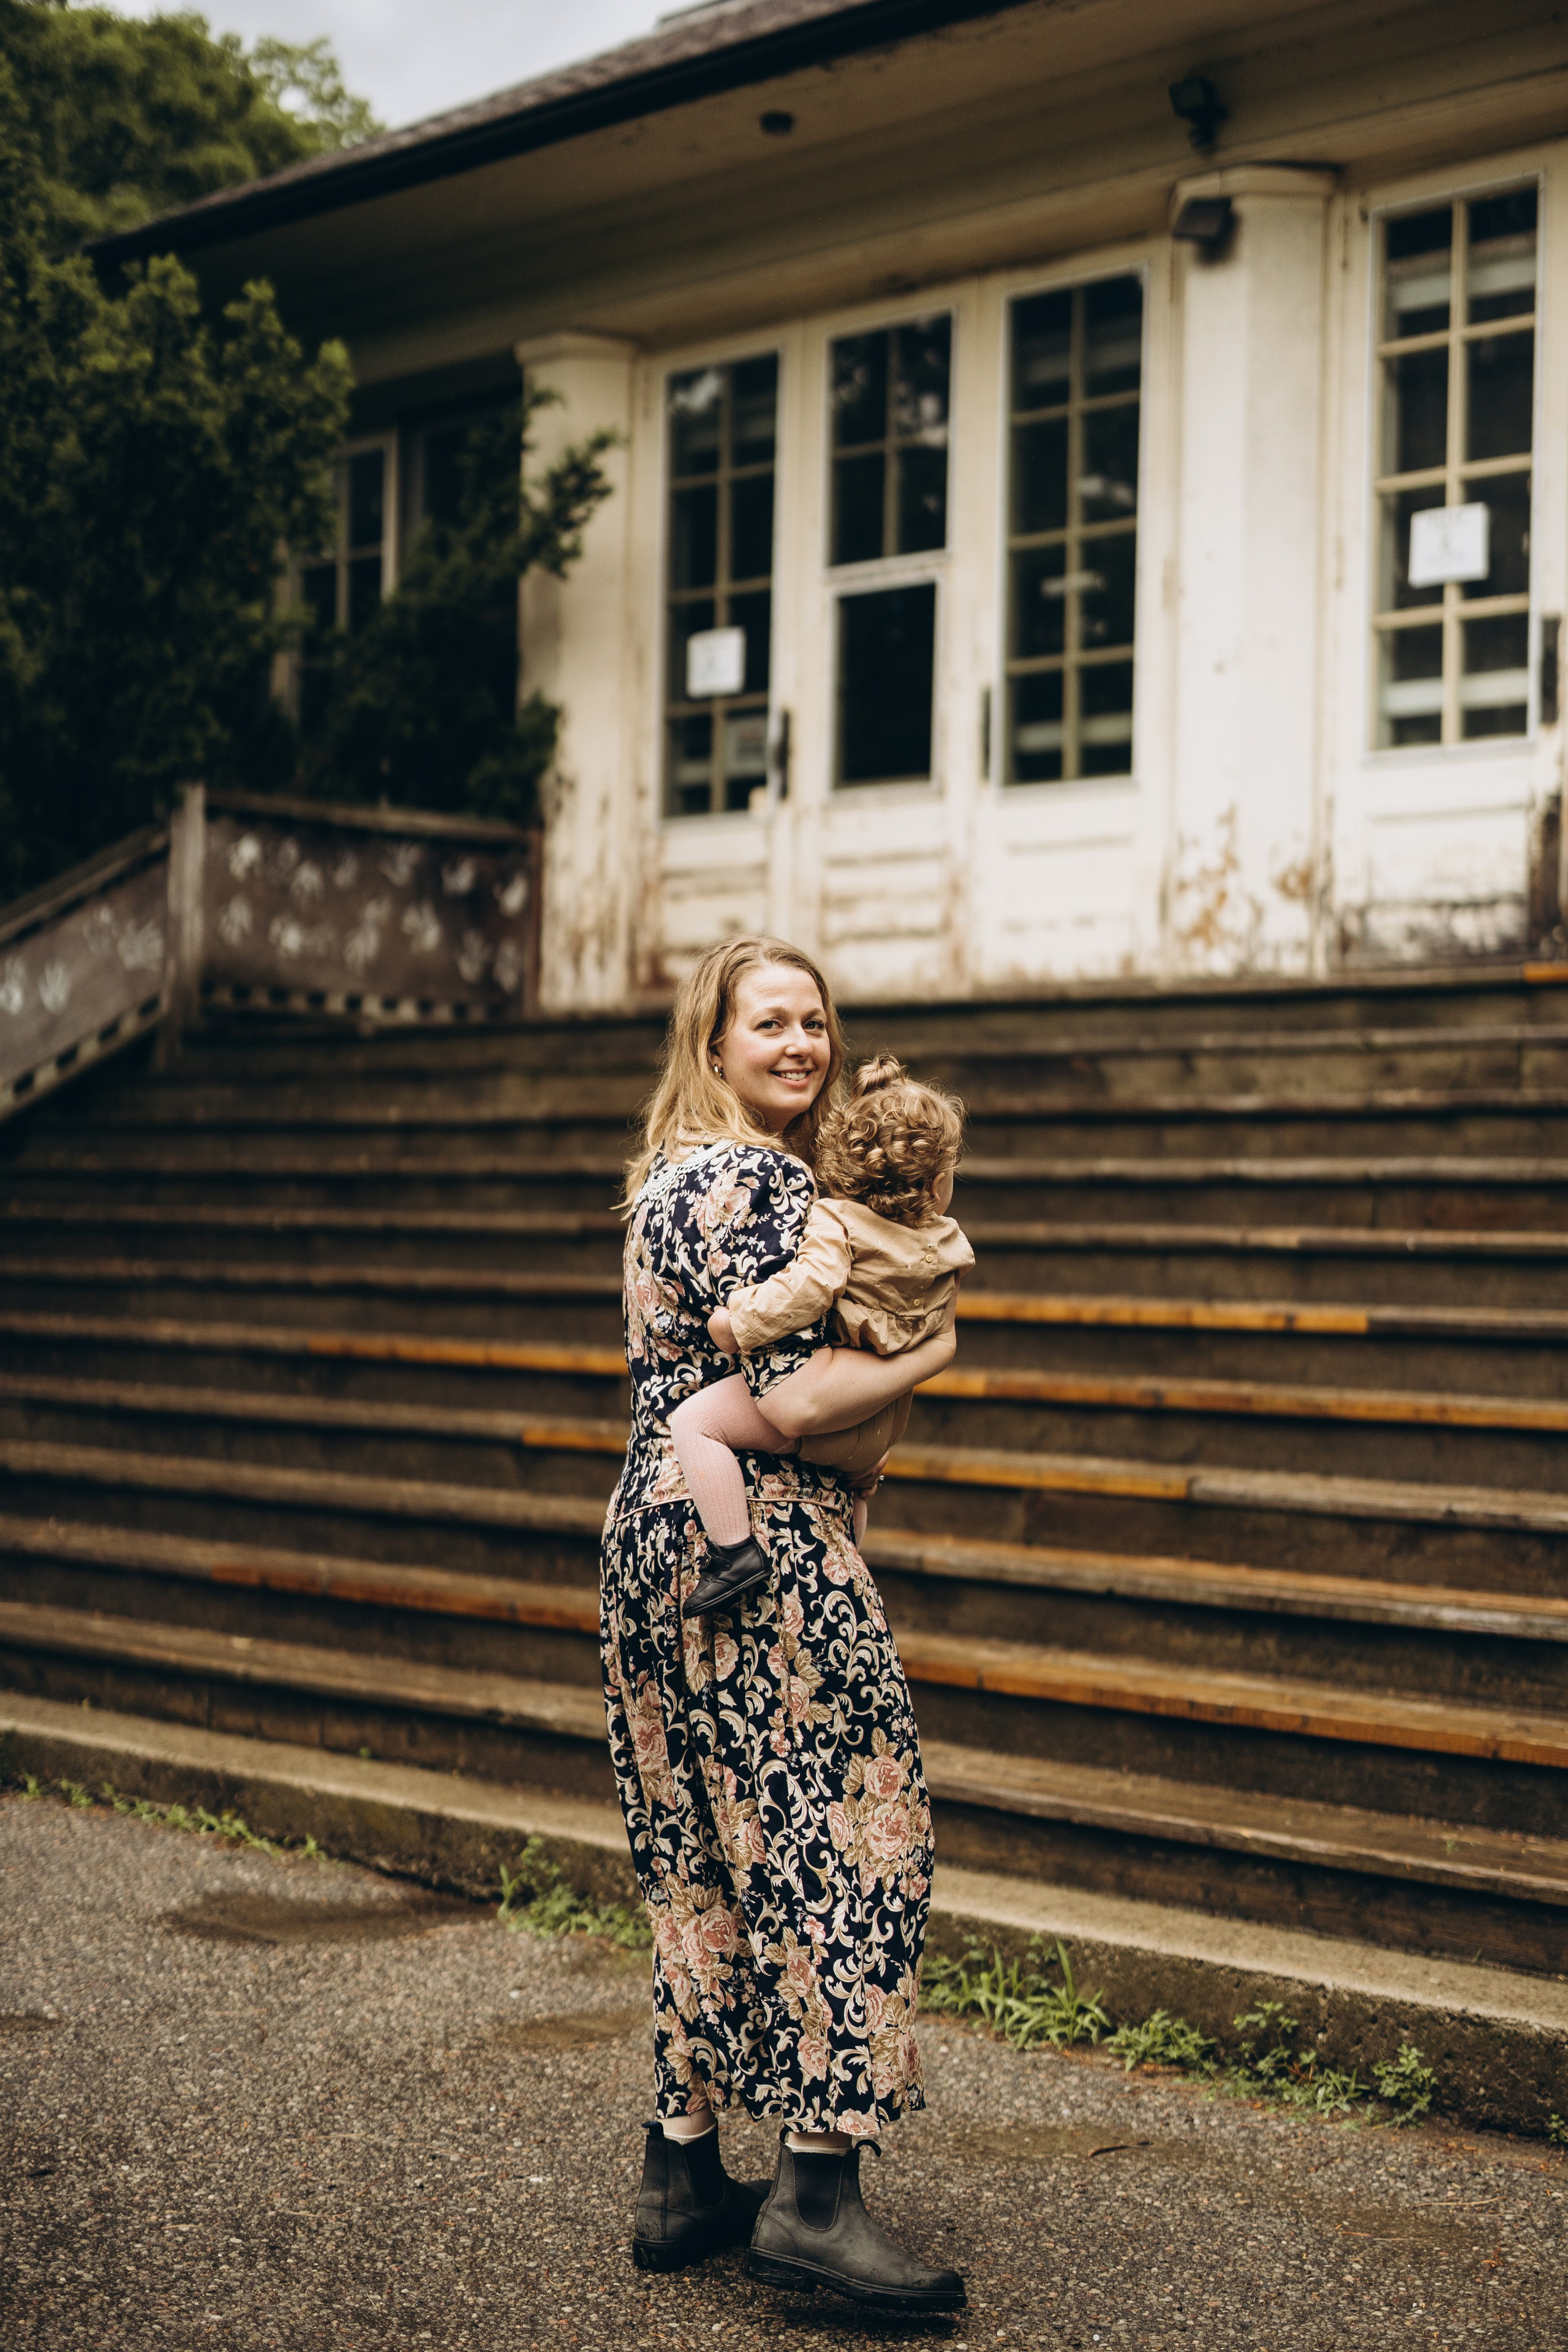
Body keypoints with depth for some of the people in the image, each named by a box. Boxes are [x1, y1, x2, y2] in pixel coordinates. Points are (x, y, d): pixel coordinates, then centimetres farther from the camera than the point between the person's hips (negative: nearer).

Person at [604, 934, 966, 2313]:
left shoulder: (678, 1174, 17)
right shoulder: (759, 1183, -14)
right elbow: (797, 1400, -22)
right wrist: (935, 1352, -6)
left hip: (655, 1530, 10)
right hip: (760, 1543, -10)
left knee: (701, 1859, 14)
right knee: (841, 1839, -4)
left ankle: (684, 2175, 21)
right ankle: (817, 2190, -1)